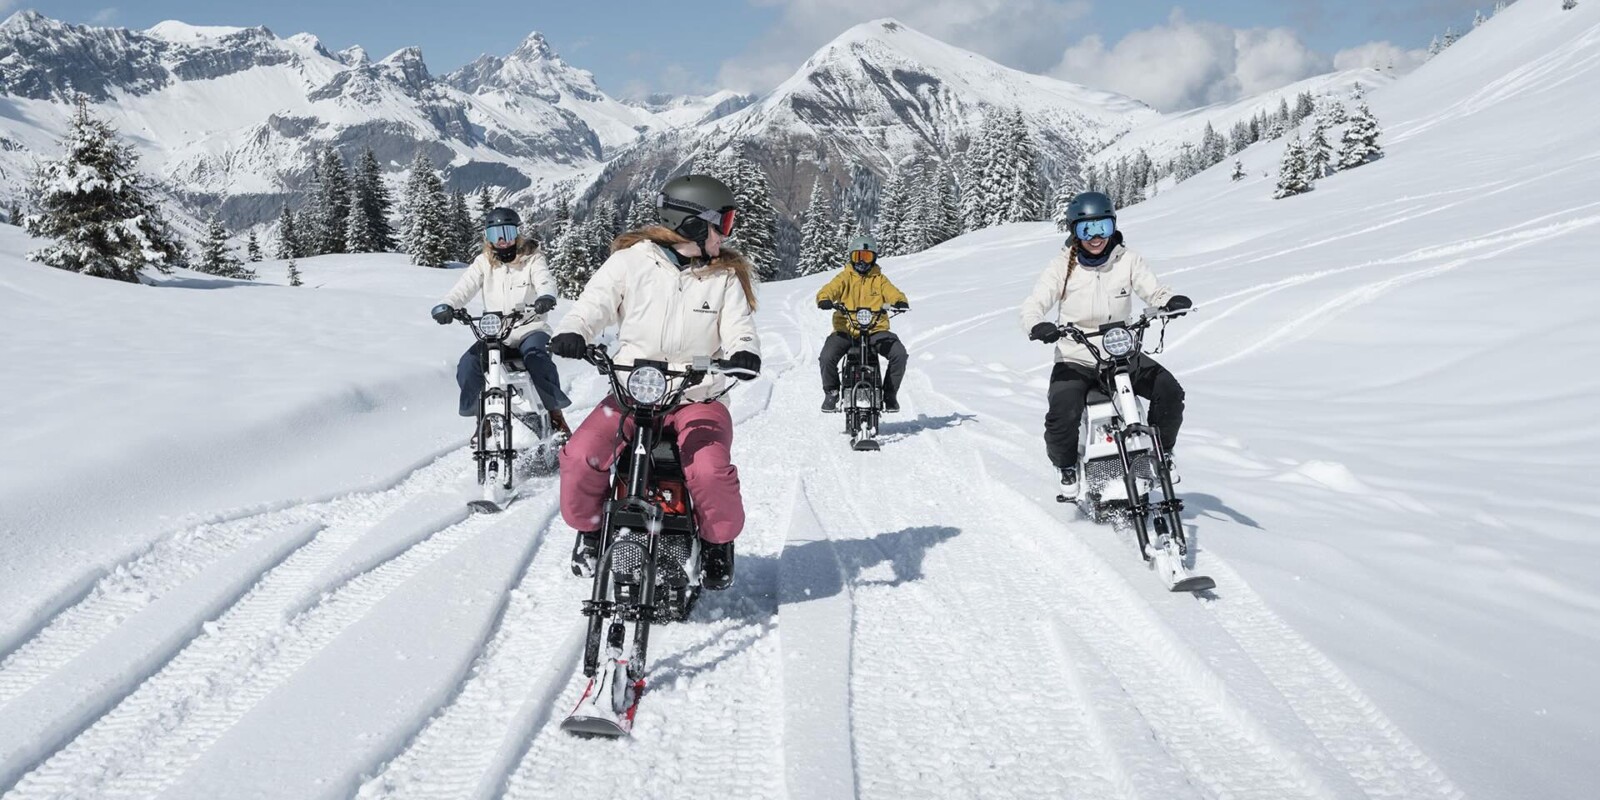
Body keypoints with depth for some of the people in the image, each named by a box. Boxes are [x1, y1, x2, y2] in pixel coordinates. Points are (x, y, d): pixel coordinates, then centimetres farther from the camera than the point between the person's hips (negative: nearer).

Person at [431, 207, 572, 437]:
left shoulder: (532, 259, 4)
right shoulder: (483, 263, 11)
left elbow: (545, 280, -15)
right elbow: (465, 287, -3)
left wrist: (546, 297, -40)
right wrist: (446, 306, -25)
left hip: (530, 328, -3)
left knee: (536, 358, -34)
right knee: (467, 366, -19)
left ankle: (555, 412, -18)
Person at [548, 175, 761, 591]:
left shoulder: (724, 277, 7)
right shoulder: (631, 259, 2)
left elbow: (738, 329, 0)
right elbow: (595, 302, -3)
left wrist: (744, 353, -24)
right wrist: (572, 332, -24)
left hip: (699, 397, 0)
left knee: (711, 471, -26)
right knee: (580, 456, -22)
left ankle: (719, 542, 7)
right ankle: (589, 530, 9)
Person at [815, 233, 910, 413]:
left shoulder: (880, 279, 14)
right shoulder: (845, 277, 10)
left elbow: (892, 292, -2)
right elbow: (830, 289, -6)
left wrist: (900, 301, -26)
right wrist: (825, 299, -30)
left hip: (876, 330, 1)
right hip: (845, 330, -1)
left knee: (899, 354, -22)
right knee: (827, 357, -25)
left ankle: (890, 394, -1)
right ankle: (831, 393, 2)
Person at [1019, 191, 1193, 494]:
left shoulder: (1127, 259, 2)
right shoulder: (1062, 266, -3)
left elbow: (1153, 291, -2)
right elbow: (1033, 304, -9)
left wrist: (1171, 301, -26)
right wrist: (1038, 326, -31)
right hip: (1075, 359, -2)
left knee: (1169, 391, -18)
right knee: (1061, 419, -25)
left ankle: (1162, 451, 11)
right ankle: (1066, 465, 8)